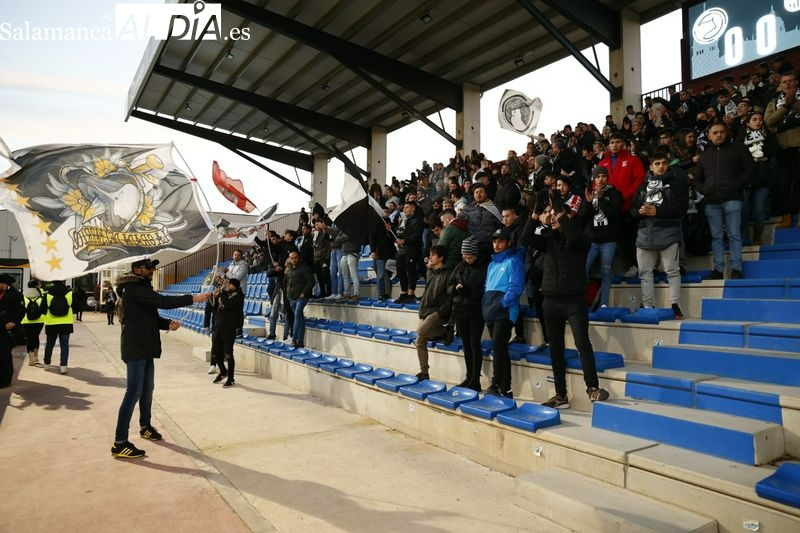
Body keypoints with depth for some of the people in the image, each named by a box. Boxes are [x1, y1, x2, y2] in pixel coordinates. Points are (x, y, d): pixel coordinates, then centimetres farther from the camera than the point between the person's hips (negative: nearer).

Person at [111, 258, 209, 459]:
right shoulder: (135, 288, -14)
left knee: (147, 389, 18)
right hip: (136, 348, -10)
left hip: (144, 347, 10)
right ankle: (120, 444, -5)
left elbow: (150, 317, 18)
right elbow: (162, 301, -27)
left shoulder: (141, 288, 18)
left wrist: (168, 323, -2)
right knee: (134, 393, -9)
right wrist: (193, 298, -26)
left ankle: (145, 427, 35)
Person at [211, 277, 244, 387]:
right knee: (215, 353, 14)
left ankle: (231, 378, 9)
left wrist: (224, 290, -15)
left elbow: (227, 304, -24)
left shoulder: (238, 296, -8)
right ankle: (223, 372, 36)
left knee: (228, 354, -4)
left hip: (229, 329, -7)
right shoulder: (224, 294, 13)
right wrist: (215, 295, -1)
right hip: (218, 327, 7)